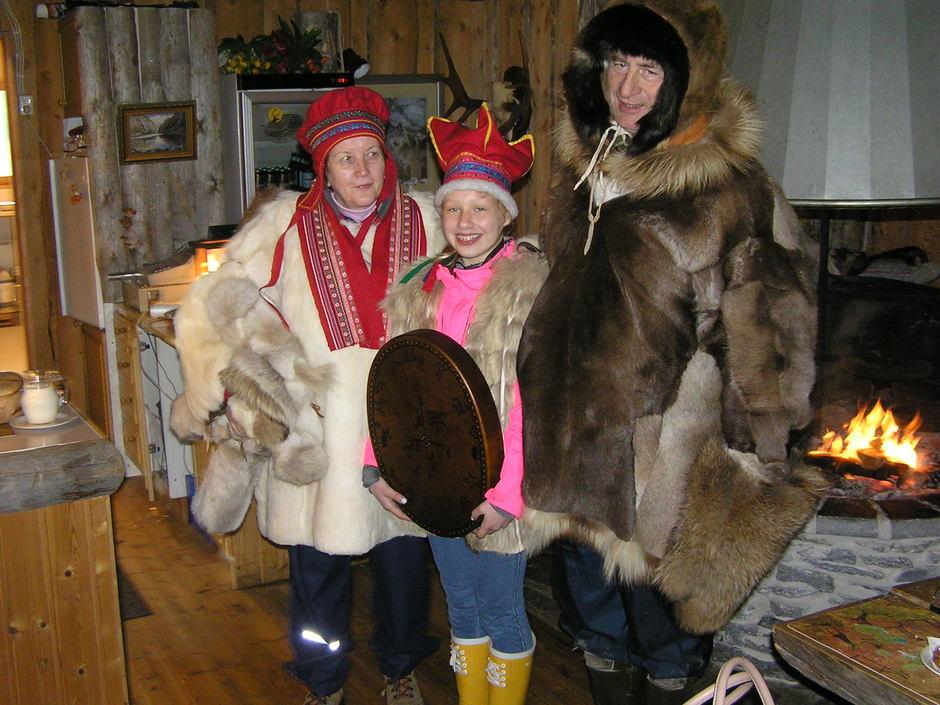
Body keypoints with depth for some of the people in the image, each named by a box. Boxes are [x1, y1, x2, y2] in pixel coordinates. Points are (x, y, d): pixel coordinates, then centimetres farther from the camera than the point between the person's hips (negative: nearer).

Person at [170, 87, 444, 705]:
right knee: (318, 561, 11)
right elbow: (210, 309, -2)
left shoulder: (423, 221, 3)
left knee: (404, 557, 16)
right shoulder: (287, 226, -3)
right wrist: (229, 383, -12)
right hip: (315, 432, -1)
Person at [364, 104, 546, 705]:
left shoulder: (534, 287, -11)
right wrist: (378, 465, 0)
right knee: (461, 606, 19)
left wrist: (510, 491, -19)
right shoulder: (423, 289, 6)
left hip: (496, 488, -5)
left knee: (500, 609, 8)